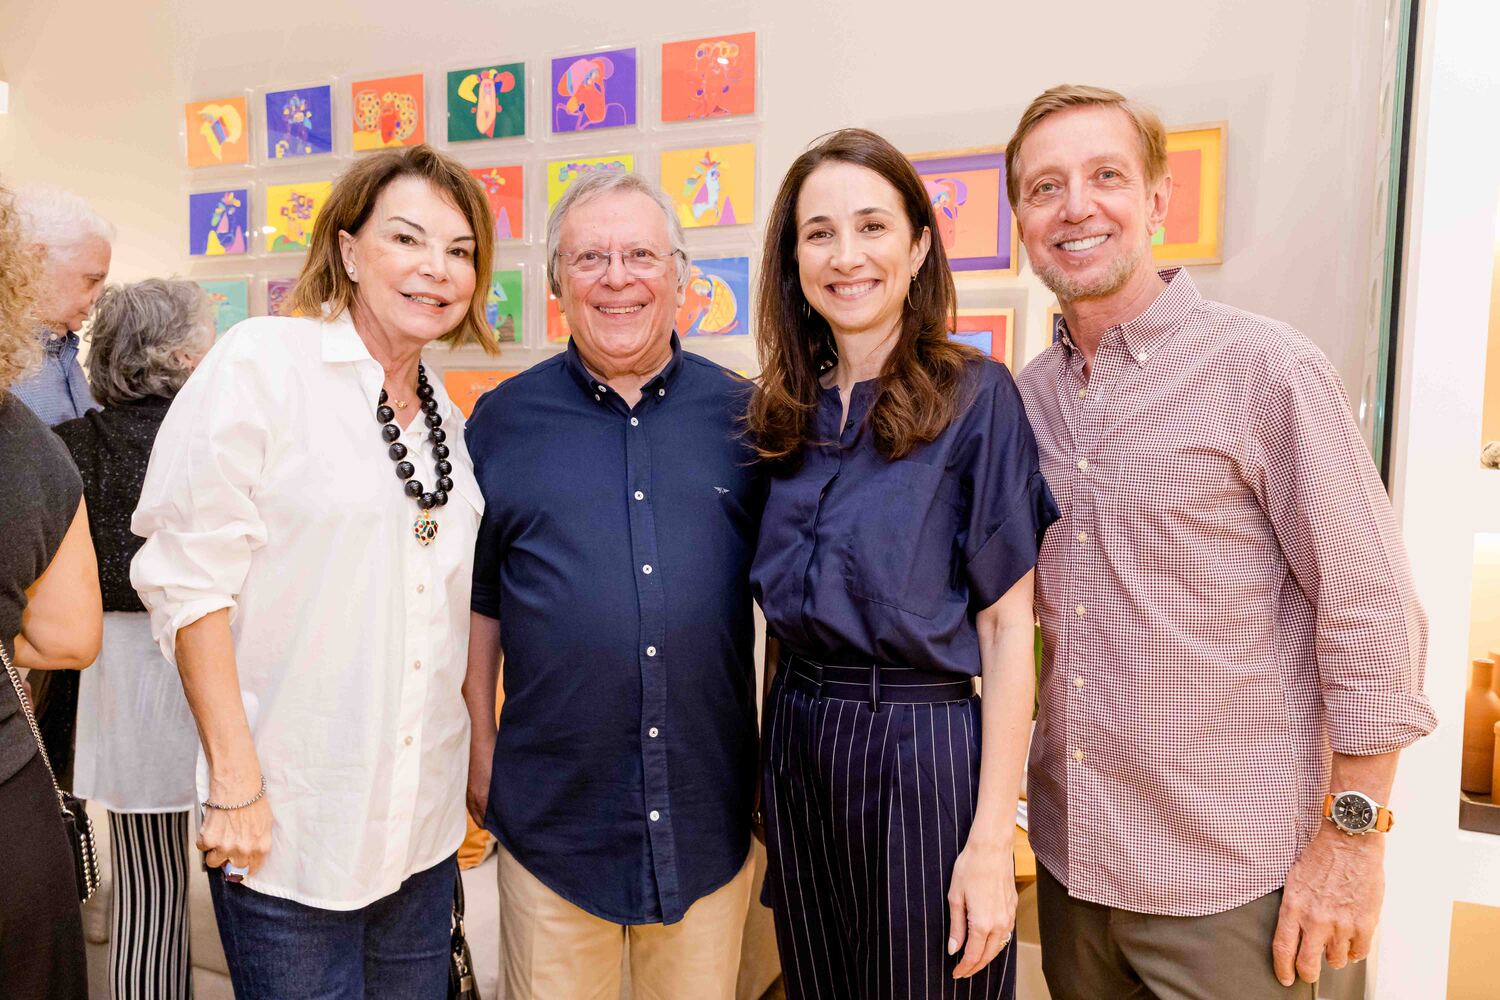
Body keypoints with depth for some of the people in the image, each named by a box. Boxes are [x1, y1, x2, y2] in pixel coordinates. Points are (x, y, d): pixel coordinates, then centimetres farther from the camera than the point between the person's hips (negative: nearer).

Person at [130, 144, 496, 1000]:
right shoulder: (262, 363, -10)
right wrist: (236, 783, -14)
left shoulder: (446, 417, 9)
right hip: (290, 829, -6)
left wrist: (477, 761, 15)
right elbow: (189, 577, -13)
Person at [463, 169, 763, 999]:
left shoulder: (741, 413, 1)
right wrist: (479, 745, 5)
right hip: (551, 807, 0)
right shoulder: (504, 419, 1)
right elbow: (477, 599, 6)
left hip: (711, 805, 1)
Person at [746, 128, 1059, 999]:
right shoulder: (785, 411, 5)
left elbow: (1008, 627, -10)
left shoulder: (974, 396, -8)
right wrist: (772, 761, 6)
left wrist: (991, 841, -13)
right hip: (797, 746, 5)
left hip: (925, 749, -4)